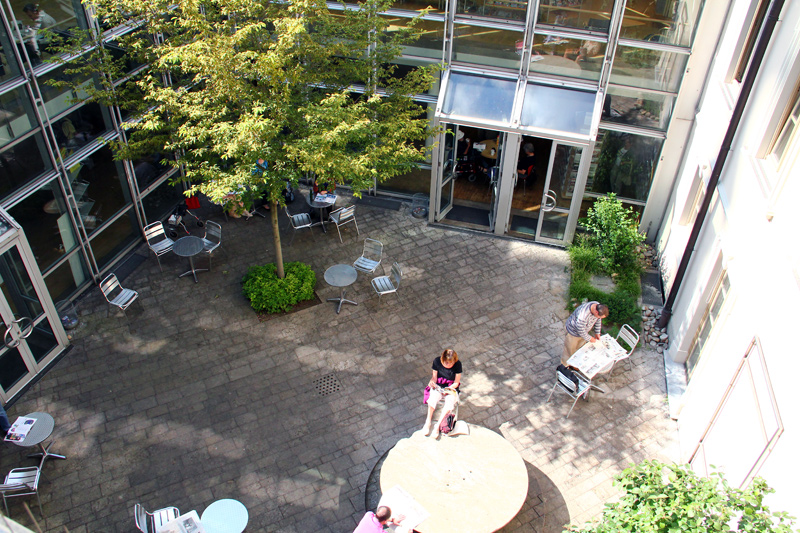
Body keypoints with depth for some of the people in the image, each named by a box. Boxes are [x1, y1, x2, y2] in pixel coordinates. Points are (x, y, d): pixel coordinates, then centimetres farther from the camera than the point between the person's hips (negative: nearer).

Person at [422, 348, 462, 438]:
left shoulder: (458, 364, -16)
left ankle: (438, 425, -29)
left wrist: (447, 389, -24)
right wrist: (432, 382, -24)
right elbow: (434, 377, -1)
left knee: (450, 400, -31)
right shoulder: (437, 361, -12)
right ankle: (428, 422, -26)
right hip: (438, 386, 1)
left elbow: (456, 383, -9)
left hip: (451, 387, -1)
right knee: (434, 397, -31)